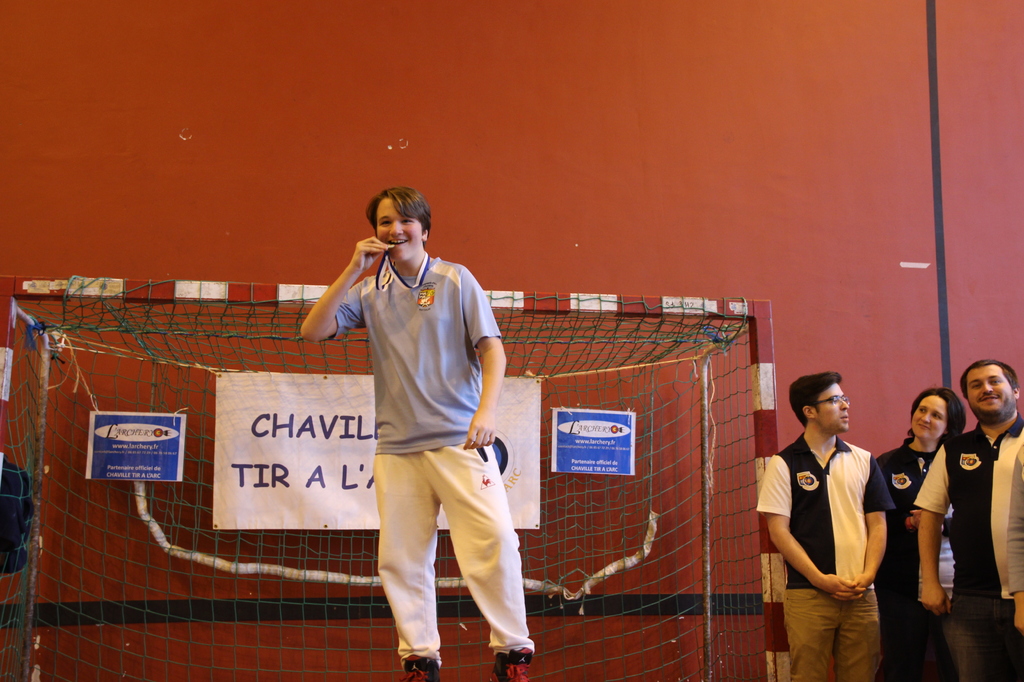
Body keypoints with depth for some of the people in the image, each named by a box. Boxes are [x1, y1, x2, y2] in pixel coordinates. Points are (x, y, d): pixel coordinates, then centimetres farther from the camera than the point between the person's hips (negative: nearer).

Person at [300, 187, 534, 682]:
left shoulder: (455, 279, 6)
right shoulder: (368, 291, 12)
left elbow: (491, 348, 1)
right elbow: (312, 331, 2)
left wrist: (486, 410, -14)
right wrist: (353, 270, -3)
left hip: (458, 439, -3)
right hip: (396, 446, 3)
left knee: (494, 538, -15)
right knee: (401, 557, 3)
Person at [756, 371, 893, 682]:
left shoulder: (863, 461, 11)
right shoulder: (784, 464, 1)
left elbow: (877, 523, 11)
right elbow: (778, 530, -4)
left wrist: (867, 575, -4)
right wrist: (821, 579, -10)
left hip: (860, 595, 3)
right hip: (807, 595, -3)